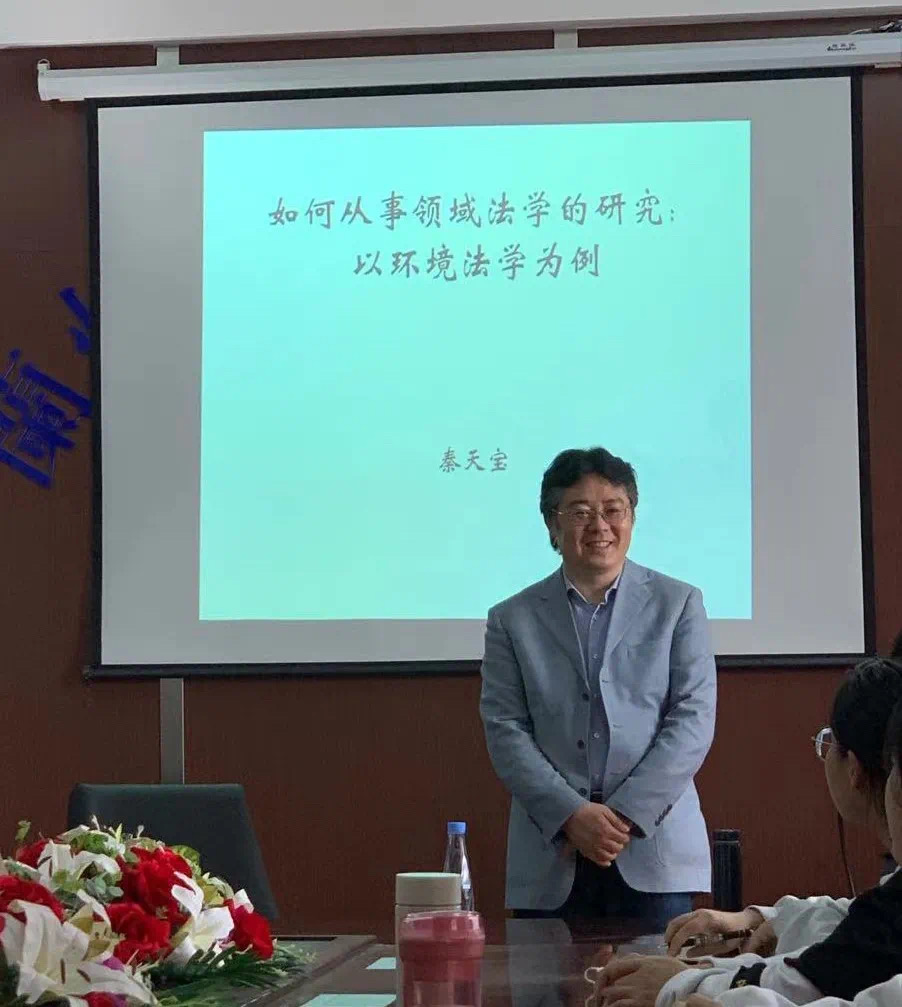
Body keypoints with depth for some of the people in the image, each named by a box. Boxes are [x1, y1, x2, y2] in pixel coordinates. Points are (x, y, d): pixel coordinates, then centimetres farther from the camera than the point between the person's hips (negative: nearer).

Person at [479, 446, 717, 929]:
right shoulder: (512, 620, 9)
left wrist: (625, 813, -10)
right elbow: (505, 731, 2)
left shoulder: (678, 605, 8)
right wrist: (571, 815, -12)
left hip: (654, 853, -1)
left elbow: (694, 720, 0)